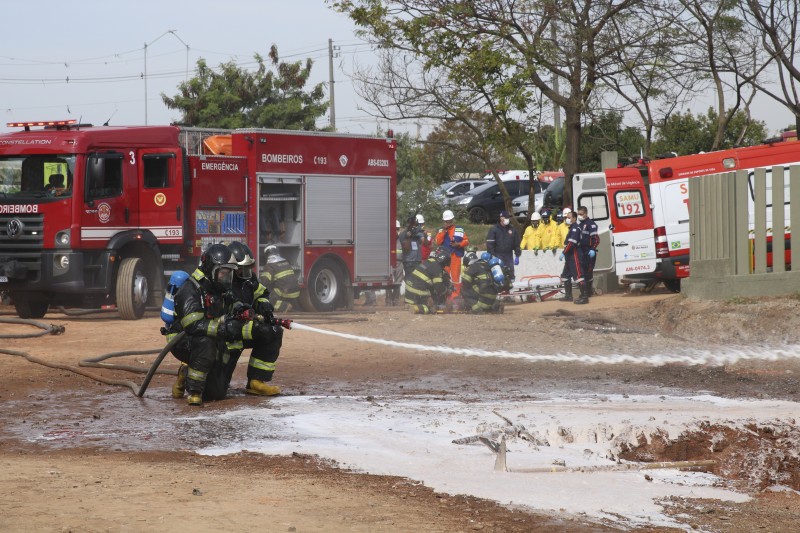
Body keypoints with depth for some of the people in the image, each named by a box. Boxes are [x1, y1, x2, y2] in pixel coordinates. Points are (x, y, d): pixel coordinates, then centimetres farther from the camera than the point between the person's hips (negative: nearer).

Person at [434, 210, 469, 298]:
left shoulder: (460, 230, 6)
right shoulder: (441, 230, 8)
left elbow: (466, 241, 5)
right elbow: (437, 242, -6)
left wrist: (458, 244, -13)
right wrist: (444, 230, -11)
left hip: (456, 256, -1)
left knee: (455, 275, -3)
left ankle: (456, 295, 2)